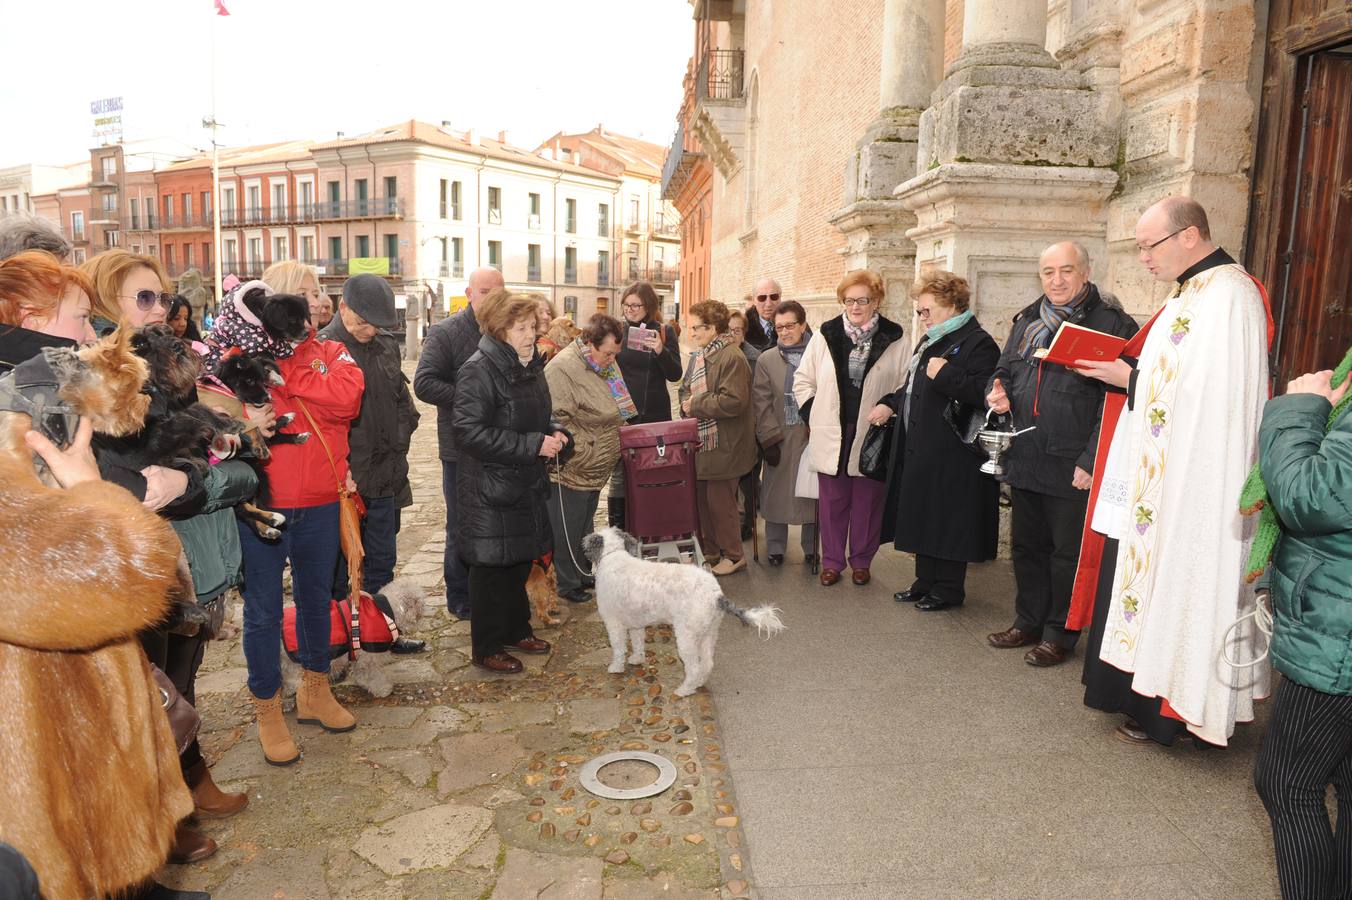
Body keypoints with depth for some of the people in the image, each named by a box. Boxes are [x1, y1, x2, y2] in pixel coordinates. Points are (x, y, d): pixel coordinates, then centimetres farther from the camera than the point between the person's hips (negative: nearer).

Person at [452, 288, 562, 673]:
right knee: (492, 567, 2)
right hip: (490, 486, -8)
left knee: (520, 560, 18)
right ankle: (486, 648, 17)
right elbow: (470, 432, -25)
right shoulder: (479, 370, -18)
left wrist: (553, 433, 1)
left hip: (526, 483, 8)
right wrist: (534, 444, -25)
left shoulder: (530, 366, 9)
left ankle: (516, 630, 36)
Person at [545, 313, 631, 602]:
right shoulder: (563, 368, -22)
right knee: (568, 531, 5)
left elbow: (616, 409, 23)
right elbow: (559, 421, -25)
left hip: (597, 469, 9)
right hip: (572, 469, -9)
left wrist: (618, 438, 15)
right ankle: (567, 584, 20)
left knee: (585, 526, 21)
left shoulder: (606, 364, 8)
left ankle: (584, 575, 36)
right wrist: (587, 455, -22)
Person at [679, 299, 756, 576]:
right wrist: (686, 401, -3)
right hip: (700, 440, 9)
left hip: (723, 445, -9)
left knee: (720, 501, 0)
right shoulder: (698, 355, 11)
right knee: (701, 498, 15)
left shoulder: (732, 358, -17)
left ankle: (734, 555, 16)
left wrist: (696, 405, -16)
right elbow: (685, 389, 20)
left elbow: (733, 401, -25)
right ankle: (709, 551, 30)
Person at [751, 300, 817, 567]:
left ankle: (811, 547, 23)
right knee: (777, 492, 6)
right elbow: (761, 403, 0)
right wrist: (769, 440, -6)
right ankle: (775, 548, 22)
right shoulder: (766, 360, 4)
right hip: (780, 439, 1)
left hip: (814, 437, 0)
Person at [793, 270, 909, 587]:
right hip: (831, 436, 1)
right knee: (832, 501, 8)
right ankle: (832, 561, 21)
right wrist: (813, 415, 3)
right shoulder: (825, 336, 2)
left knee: (867, 500, 9)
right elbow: (802, 380, 9)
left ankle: (862, 561, 24)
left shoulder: (892, 340, -1)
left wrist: (889, 410, -9)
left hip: (872, 436, -1)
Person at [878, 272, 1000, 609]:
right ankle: (926, 582, 27)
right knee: (922, 517, 15)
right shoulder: (929, 340, 17)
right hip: (919, 448, 9)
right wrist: (890, 403, 13)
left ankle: (948, 589, 14)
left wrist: (946, 374, -26)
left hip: (951, 455, -9)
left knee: (946, 521, 0)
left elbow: (985, 393, -25)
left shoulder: (977, 342, -12)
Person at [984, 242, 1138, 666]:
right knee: (1026, 545, 17)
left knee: (1068, 551, 5)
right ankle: (1028, 622, 33)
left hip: (1071, 465, -7)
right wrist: (999, 391, 1)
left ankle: (1060, 634, 20)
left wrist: (1091, 460, -19)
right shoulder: (1027, 321, 12)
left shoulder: (1111, 323, -9)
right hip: (1024, 460, 7)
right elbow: (1005, 368, 25)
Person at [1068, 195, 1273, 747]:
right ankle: (1139, 691, 30)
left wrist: (1131, 380, -14)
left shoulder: (1229, 296, -17)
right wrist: (1125, 370, 5)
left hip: (1186, 486, -10)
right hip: (1155, 476, 10)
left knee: (1173, 586, 1)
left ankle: (1165, 709, 16)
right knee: (1138, 577, 15)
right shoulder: (1191, 292, 15)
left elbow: (1209, 394, -23)